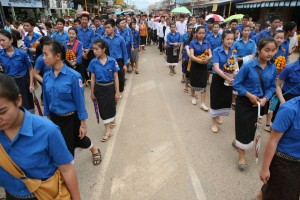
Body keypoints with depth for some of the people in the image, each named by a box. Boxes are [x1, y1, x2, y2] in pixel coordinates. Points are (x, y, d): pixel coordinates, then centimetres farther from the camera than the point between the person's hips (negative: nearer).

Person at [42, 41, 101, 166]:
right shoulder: (46, 77, -5)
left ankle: (95, 151, 52)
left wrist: (83, 123, -13)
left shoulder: (73, 76, -21)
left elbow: (79, 100, -16)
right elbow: (46, 100, 6)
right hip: (55, 118, 4)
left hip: (71, 118, -3)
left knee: (79, 140, 20)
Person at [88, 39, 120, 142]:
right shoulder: (93, 62, -6)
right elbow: (92, 78, 0)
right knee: (103, 108, 7)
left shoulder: (112, 61, -13)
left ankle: (112, 120, 42)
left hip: (110, 87, -2)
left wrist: (117, 92, -7)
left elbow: (116, 77, -8)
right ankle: (108, 130, 20)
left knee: (111, 106, 12)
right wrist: (92, 93, 3)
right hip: (99, 88, 2)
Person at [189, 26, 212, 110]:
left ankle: (202, 103, 2)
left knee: (203, 84, -2)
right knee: (194, 82, 12)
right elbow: (191, 56, -17)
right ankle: (193, 97, 37)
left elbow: (210, 54, -3)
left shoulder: (207, 42, 3)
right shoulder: (192, 43, -6)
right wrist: (199, 60, -34)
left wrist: (208, 58, -27)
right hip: (195, 65, -1)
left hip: (204, 66, 2)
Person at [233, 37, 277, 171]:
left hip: (260, 102, 5)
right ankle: (241, 157, 19)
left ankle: (237, 141, 48)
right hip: (245, 102, -5)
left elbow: (272, 87, 3)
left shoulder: (273, 69, -4)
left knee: (251, 127, 19)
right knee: (244, 127, 1)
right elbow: (236, 84, -13)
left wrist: (265, 99, -14)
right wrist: (249, 95, -19)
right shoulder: (248, 66, -18)